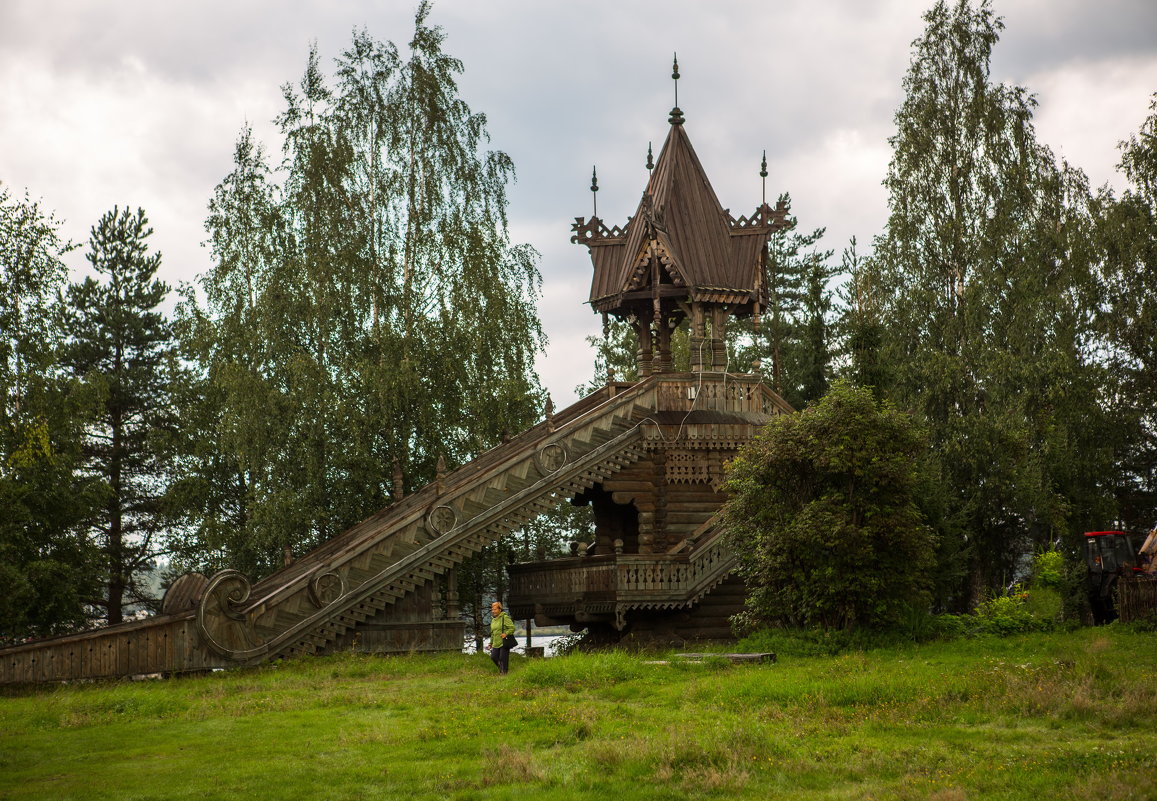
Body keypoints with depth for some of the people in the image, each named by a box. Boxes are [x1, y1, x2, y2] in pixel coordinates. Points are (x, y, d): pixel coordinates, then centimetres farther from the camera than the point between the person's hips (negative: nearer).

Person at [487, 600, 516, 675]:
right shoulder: (493, 620, 16)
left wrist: (506, 633, -26)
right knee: (493, 657, -1)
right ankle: (501, 668, 21)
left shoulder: (505, 617, -7)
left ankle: (504, 672, 5)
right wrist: (491, 643, 23)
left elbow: (512, 628, -12)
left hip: (504, 643, -7)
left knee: (503, 658, -6)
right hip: (496, 644, 7)